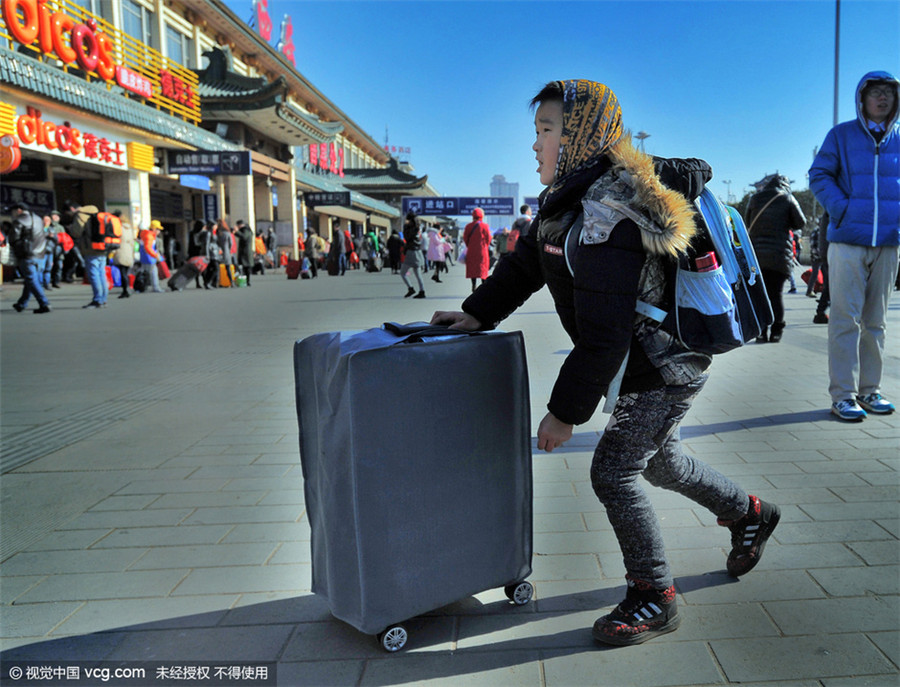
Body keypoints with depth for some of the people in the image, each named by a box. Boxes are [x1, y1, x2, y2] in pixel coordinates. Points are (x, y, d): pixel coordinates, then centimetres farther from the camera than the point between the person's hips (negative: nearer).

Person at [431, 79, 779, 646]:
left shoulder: (604, 222, -30)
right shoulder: (571, 198, 2)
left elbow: (603, 335, -31)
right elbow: (525, 263, 10)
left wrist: (565, 411, -25)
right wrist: (477, 314, 1)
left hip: (663, 370, -10)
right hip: (649, 362, 10)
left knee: (613, 472, -7)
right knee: (659, 461, 24)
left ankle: (654, 599, 11)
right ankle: (749, 515, 47)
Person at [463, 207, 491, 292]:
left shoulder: (468, 226, 2)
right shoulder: (484, 225, -5)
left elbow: (465, 238, 4)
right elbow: (488, 238, -2)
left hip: (471, 250, 2)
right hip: (482, 250, -2)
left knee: (472, 267, 7)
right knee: (483, 267, 2)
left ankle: (473, 286, 4)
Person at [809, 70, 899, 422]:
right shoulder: (842, 135, 4)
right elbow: (818, 175, 1)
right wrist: (842, 209, -11)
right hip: (848, 239, -4)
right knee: (846, 319, -6)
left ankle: (869, 389, 17)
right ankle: (843, 395, -2)